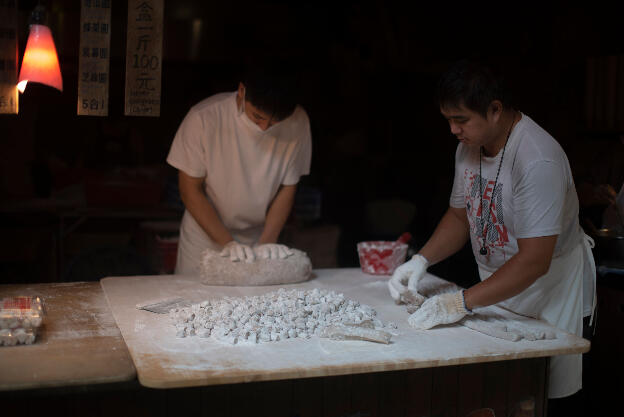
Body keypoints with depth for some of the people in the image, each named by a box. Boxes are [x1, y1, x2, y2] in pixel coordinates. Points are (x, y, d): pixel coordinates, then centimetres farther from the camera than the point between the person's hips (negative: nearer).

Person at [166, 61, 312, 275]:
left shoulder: (297, 122, -17)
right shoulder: (204, 118, -22)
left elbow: (287, 188, -7)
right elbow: (190, 190, -14)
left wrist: (267, 242, -16)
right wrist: (227, 243, -20)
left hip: (260, 237, 1)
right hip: (206, 233, -1)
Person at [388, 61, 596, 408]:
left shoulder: (537, 160, -28)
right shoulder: (469, 148, -2)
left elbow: (534, 261, -30)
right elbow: (460, 216, 10)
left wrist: (463, 302, -31)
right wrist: (422, 260, -6)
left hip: (550, 286, -7)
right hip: (498, 282, 7)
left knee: (545, 394, 1)